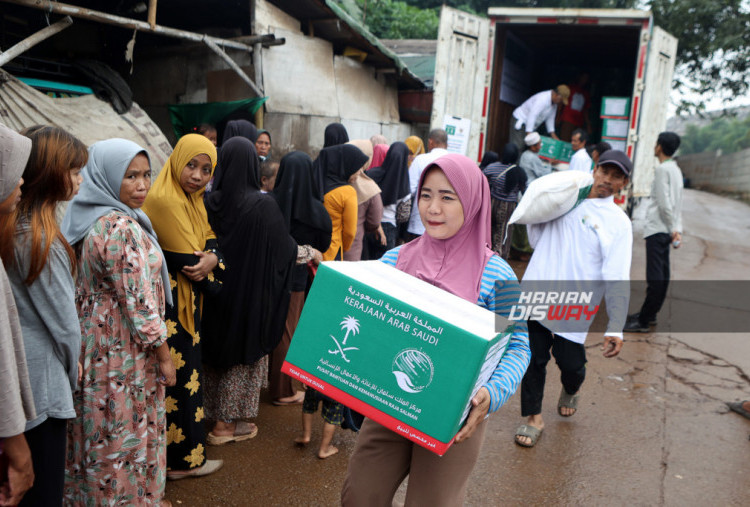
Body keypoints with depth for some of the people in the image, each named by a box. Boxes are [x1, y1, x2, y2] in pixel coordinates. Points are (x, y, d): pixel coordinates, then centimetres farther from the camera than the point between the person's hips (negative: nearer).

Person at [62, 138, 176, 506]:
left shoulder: (90, 218, 5)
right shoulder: (121, 228, -24)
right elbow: (139, 301, -23)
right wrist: (164, 355, -14)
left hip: (96, 339, 9)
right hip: (125, 348, -9)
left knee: (102, 423, 21)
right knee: (130, 425, 7)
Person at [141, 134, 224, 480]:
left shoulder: (192, 199, 9)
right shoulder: (165, 201, -21)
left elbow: (210, 241, 4)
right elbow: (188, 262, -23)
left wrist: (212, 258, -18)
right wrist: (207, 261, -4)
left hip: (187, 301, 10)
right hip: (171, 304, -10)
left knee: (184, 371, 18)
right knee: (180, 377, 3)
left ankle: (181, 452, 35)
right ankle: (182, 459, 20)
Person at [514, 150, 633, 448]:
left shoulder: (619, 223, 1)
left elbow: (617, 279, -7)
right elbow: (535, 239, 22)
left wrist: (615, 329, -15)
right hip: (536, 292, 3)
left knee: (571, 363, 2)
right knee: (533, 358, 4)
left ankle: (570, 391, 39)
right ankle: (533, 417, 24)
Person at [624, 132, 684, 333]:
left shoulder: (662, 169, -13)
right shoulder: (676, 169, 16)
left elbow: (664, 203, -17)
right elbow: (677, 203, 14)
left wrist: (673, 229, -9)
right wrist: (677, 229, 10)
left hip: (657, 228, -10)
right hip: (665, 230, 10)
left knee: (655, 277, -8)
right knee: (662, 275, 14)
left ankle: (643, 322, -4)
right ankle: (650, 314, 25)